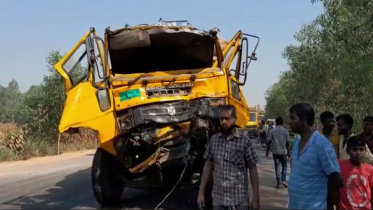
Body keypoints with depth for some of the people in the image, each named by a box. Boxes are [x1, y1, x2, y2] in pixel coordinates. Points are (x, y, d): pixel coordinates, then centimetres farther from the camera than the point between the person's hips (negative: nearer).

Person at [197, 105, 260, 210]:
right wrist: (201, 192, 6)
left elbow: (253, 170, -3)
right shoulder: (213, 140, 3)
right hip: (217, 200, 3)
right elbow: (207, 166, 9)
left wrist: (256, 198, -4)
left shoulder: (244, 142, -6)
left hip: (239, 200, -3)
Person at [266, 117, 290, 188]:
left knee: (277, 167, 7)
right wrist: (288, 152, 5)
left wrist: (267, 151, 6)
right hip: (283, 152, 0)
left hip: (275, 152, 0)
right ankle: (284, 180, 5)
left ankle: (279, 183, 6)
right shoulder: (285, 131, -3)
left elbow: (269, 142, -4)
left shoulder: (272, 131, -3)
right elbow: (288, 143, -3)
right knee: (284, 166, 17)